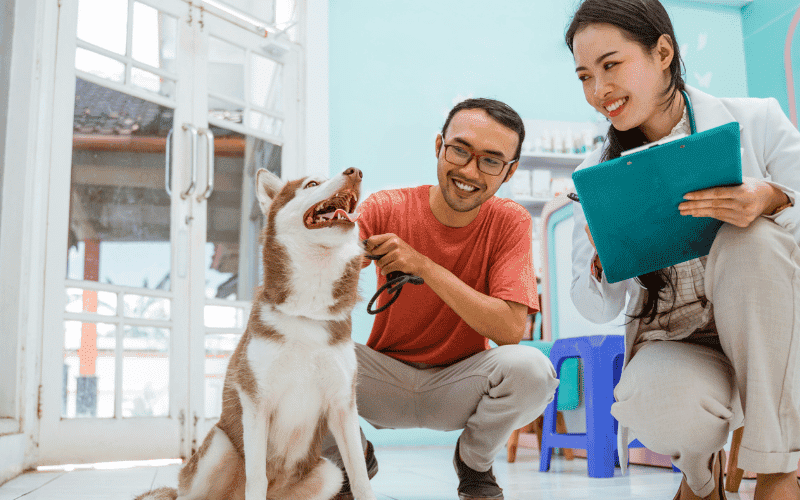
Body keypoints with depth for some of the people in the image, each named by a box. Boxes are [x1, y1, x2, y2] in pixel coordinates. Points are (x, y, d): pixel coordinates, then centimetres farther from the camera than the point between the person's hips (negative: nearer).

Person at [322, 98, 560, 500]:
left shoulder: (510, 222, -11)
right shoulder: (386, 209, -11)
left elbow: (510, 329, -22)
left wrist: (423, 265, -30)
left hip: (459, 385, 0)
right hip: (385, 377, 0)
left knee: (530, 368, -30)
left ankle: (473, 462, 4)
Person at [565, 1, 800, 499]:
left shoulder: (757, 121, -3)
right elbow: (599, 310, 4)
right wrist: (603, 261, -20)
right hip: (672, 344, 1)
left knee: (752, 236, -29)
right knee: (656, 402, -34)